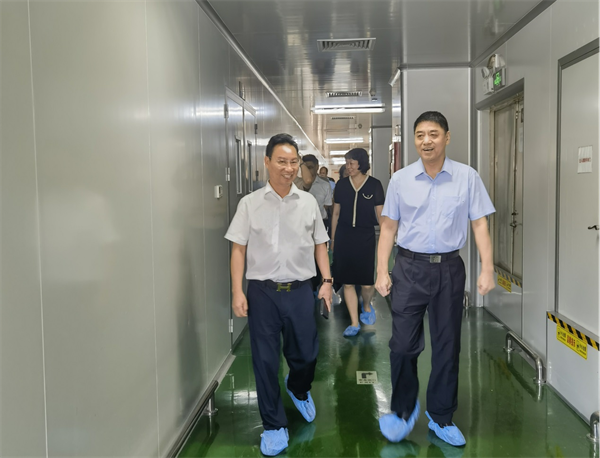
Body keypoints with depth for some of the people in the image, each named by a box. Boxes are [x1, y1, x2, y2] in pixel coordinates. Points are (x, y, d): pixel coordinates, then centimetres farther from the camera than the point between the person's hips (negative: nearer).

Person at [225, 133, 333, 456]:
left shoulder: (308, 202, 5)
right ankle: (274, 426, 22)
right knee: (265, 361, 5)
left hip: (300, 290, 2)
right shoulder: (250, 203, -1)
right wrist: (237, 292, -8)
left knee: (305, 355, 11)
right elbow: (238, 248, -1)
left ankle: (298, 390, 47)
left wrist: (327, 280, 1)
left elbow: (319, 245, 11)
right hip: (262, 291, -1)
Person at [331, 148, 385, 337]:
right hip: (344, 237, 2)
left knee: (367, 283, -1)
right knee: (347, 283, 3)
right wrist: (332, 238, 11)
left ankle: (367, 306, 33)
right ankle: (354, 323, 14)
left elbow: (380, 214, 1)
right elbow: (336, 213, 10)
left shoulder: (374, 185, -1)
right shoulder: (341, 184, 4)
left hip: (365, 237, -2)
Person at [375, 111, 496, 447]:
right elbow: (389, 227, 5)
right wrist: (382, 271, -1)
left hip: (449, 268, 0)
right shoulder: (401, 179, 1)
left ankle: (442, 418, 27)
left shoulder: (467, 177, -1)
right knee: (403, 344, 0)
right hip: (409, 268, 0)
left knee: (447, 346, 9)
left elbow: (480, 224, 0)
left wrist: (487, 269, -9)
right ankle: (404, 410, 24)